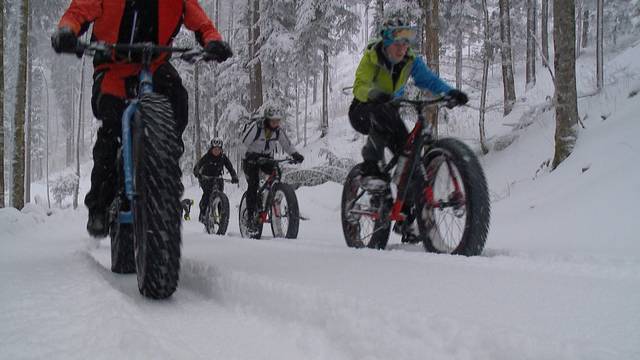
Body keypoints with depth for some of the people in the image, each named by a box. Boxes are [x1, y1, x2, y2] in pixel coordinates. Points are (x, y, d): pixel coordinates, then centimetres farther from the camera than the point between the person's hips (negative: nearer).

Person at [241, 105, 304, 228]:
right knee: (253, 182, -20)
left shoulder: (278, 130, -7)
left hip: (267, 158, 5)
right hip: (252, 158, -4)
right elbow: (244, 141, -25)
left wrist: (295, 154, -21)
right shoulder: (256, 126, -22)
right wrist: (251, 154, -40)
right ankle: (250, 213, -13)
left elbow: (287, 144, -3)